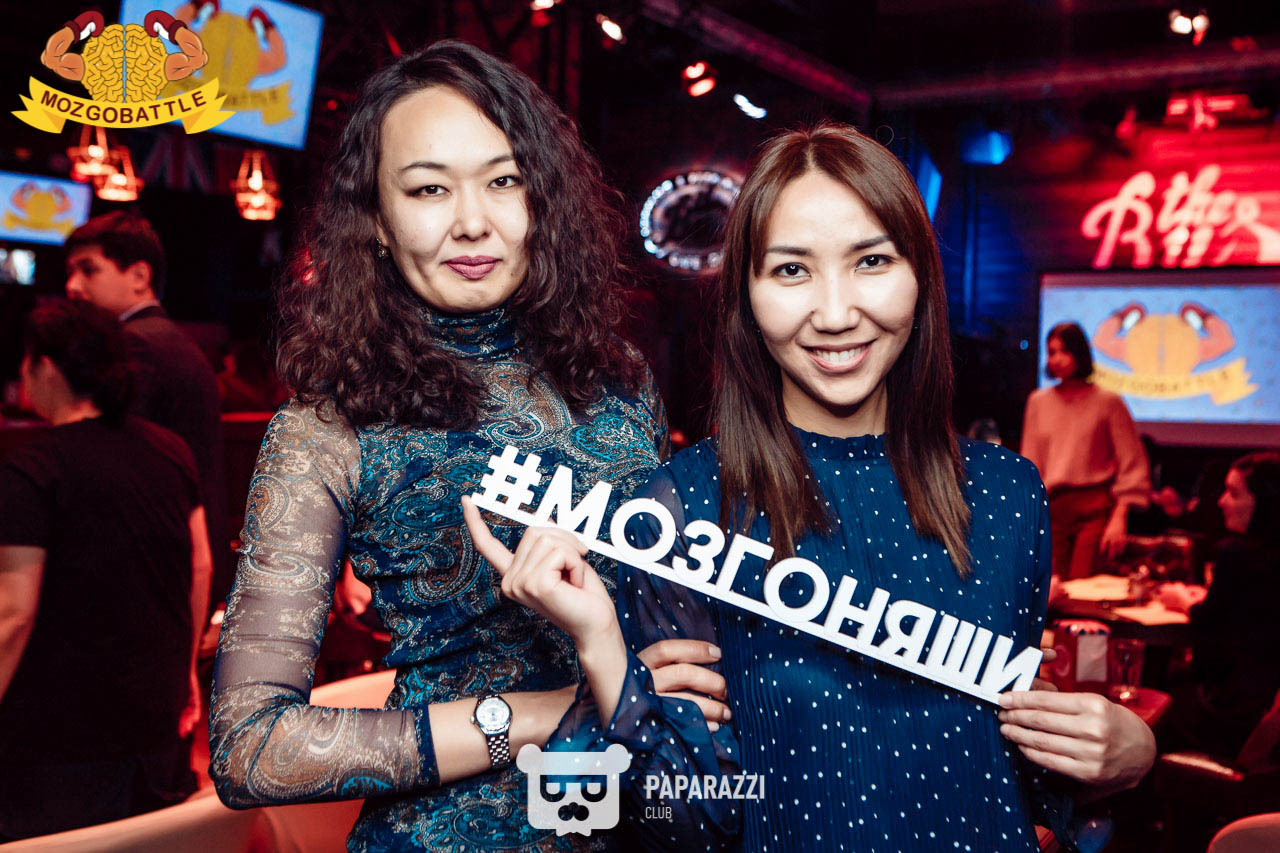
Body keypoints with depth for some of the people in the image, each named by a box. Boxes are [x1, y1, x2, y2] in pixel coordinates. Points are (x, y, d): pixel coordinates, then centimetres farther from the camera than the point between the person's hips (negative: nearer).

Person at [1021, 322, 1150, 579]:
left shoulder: (1108, 403, 2)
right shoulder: (1038, 401, 13)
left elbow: (1132, 467, 1)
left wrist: (1119, 518, -8)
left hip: (1096, 509, -3)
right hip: (1053, 509, 3)